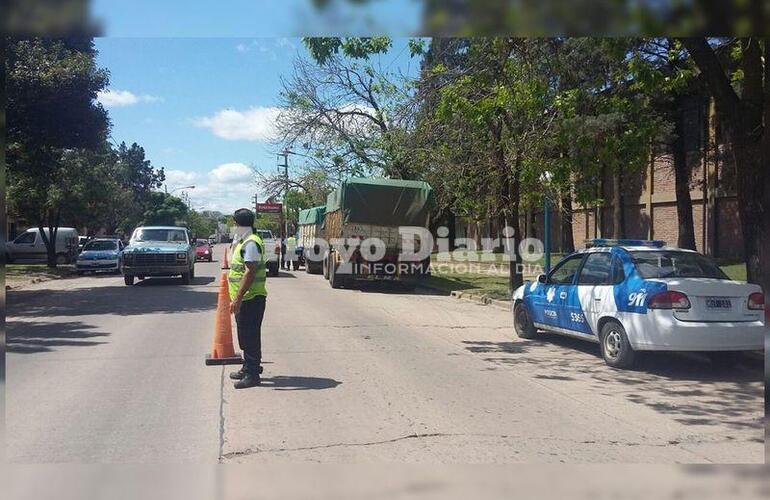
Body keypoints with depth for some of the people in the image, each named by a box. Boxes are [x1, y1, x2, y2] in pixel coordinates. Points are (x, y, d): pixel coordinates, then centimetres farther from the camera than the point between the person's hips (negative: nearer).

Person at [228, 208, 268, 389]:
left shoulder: (250, 243, -17)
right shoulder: (243, 242, 17)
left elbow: (249, 273, -23)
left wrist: (237, 298, -24)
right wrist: (237, 298, 24)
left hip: (250, 298, -11)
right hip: (244, 299, 11)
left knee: (250, 336, -5)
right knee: (245, 335, 18)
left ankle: (252, 375, 1)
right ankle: (248, 368, 29)